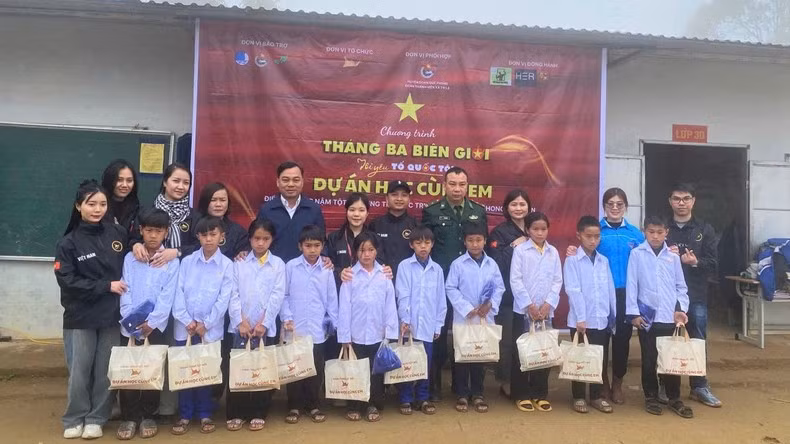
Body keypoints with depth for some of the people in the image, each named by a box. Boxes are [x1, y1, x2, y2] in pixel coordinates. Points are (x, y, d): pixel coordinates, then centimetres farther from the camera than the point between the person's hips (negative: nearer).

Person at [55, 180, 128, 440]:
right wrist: (106, 286, -13)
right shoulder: (68, 243, -1)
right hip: (80, 318, -1)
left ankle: (97, 418, 22)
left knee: (106, 371, 7)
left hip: (111, 315, 2)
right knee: (80, 371, 4)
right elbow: (67, 281, -10)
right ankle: (75, 419, 23)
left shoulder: (117, 233, 4)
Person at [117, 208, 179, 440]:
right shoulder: (130, 258, 5)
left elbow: (167, 297, -6)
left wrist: (150, 324, -13)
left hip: (156, 327, -1)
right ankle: (129, 417, 15)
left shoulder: (171, 262, -1)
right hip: (131, 327, 1)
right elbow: (125, 293, 0)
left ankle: (148, 416, 20)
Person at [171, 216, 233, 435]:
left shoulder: (227, 265, -3)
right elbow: (179, 293, -1)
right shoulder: (186, 262, 2)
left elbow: (224, 299, -7)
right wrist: (187, 321, -10)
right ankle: (185, 415, 21)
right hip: (185, 328, 2)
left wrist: (205, 324, -10)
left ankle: (205, 414, 22)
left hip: (210, 330, -1)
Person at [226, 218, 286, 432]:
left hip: (266, 327, 0)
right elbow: (233, 294, -1)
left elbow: (277, 296, -4)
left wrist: (263, 323, -11)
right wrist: (241, 321, -11)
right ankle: (235, 414, 19)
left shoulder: (278, 264, 2)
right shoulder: (239, 263, 4)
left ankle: (259, 414, 20)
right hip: (240, 326, 0)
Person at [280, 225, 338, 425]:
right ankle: (294, 406, 24)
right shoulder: (291, 266, -3)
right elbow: (284, 295, 1)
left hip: (317, 330, 1)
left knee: (316, 369, 9)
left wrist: (333, 323, 3)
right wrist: (286, 318, -8)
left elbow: (332, 298, 5)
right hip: (294, 328, 0)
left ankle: (314, 405, 25)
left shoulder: (327, 270, 0)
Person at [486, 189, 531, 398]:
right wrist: (513, 246, -12)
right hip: (507, 295, -4)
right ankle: (506, 381, 13)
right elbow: (495, 263, -13)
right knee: (507, 339, -1)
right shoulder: (499, 232, -1)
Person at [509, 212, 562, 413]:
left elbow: (557, 281, 5)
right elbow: (515, 280, -8)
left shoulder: (553, 252, 6)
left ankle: (540, 394, 21)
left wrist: (548, 304, -7)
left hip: (546, 311, 3)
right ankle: (521, 395, 13)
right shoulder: (520, 250, -4)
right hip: (523, 310, -3)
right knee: (521, 352, 2)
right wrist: (529, 305, -13)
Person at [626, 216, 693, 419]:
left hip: (670, 316, 2)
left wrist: (681, 309, -2)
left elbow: (681, 286, 10)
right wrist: (633, 313, -6)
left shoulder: (673, 256, 5)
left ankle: (674, 398, 21)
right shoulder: (637, 254, -2)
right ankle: (651, 397, 21)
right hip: (647, 316, -2)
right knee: (649, 358, 8)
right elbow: (631, 284, -3)